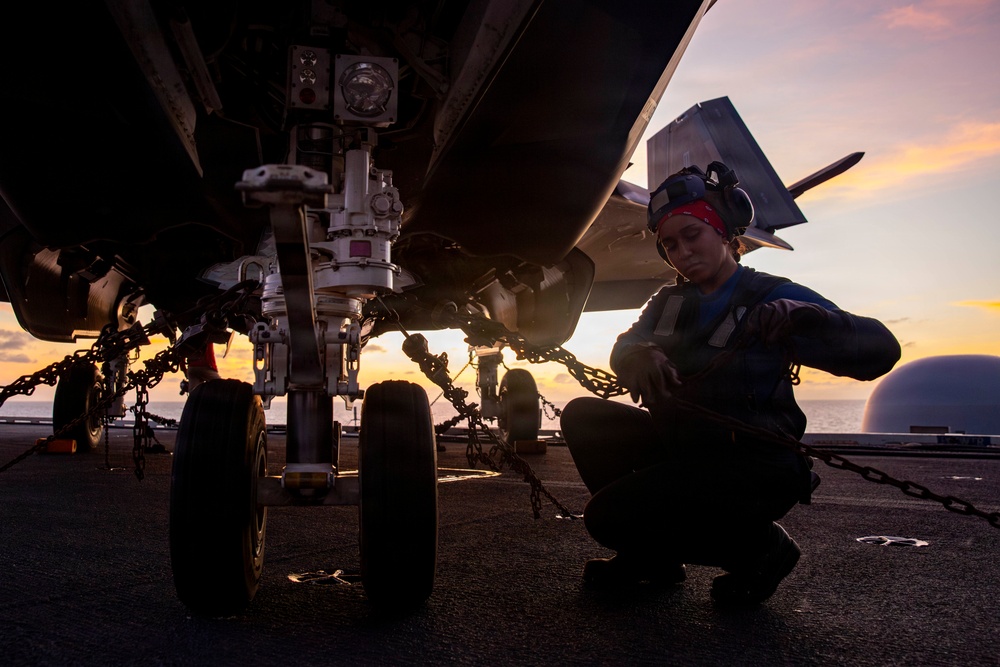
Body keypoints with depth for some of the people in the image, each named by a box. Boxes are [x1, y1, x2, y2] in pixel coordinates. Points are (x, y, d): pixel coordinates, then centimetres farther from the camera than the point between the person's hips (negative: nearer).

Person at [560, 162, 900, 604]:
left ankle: (758, 547, 0)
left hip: (753, 464, -7)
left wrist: (799, 315, -36)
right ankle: (652, 555, 6)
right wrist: (640, 355, -31)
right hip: (682, 447, 7)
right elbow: (624, 347, -6)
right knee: (583, 416, -4)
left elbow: (880, 351, -17)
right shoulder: (669, 302, 11)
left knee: (605, 516, -19)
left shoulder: (772, 297, -8)